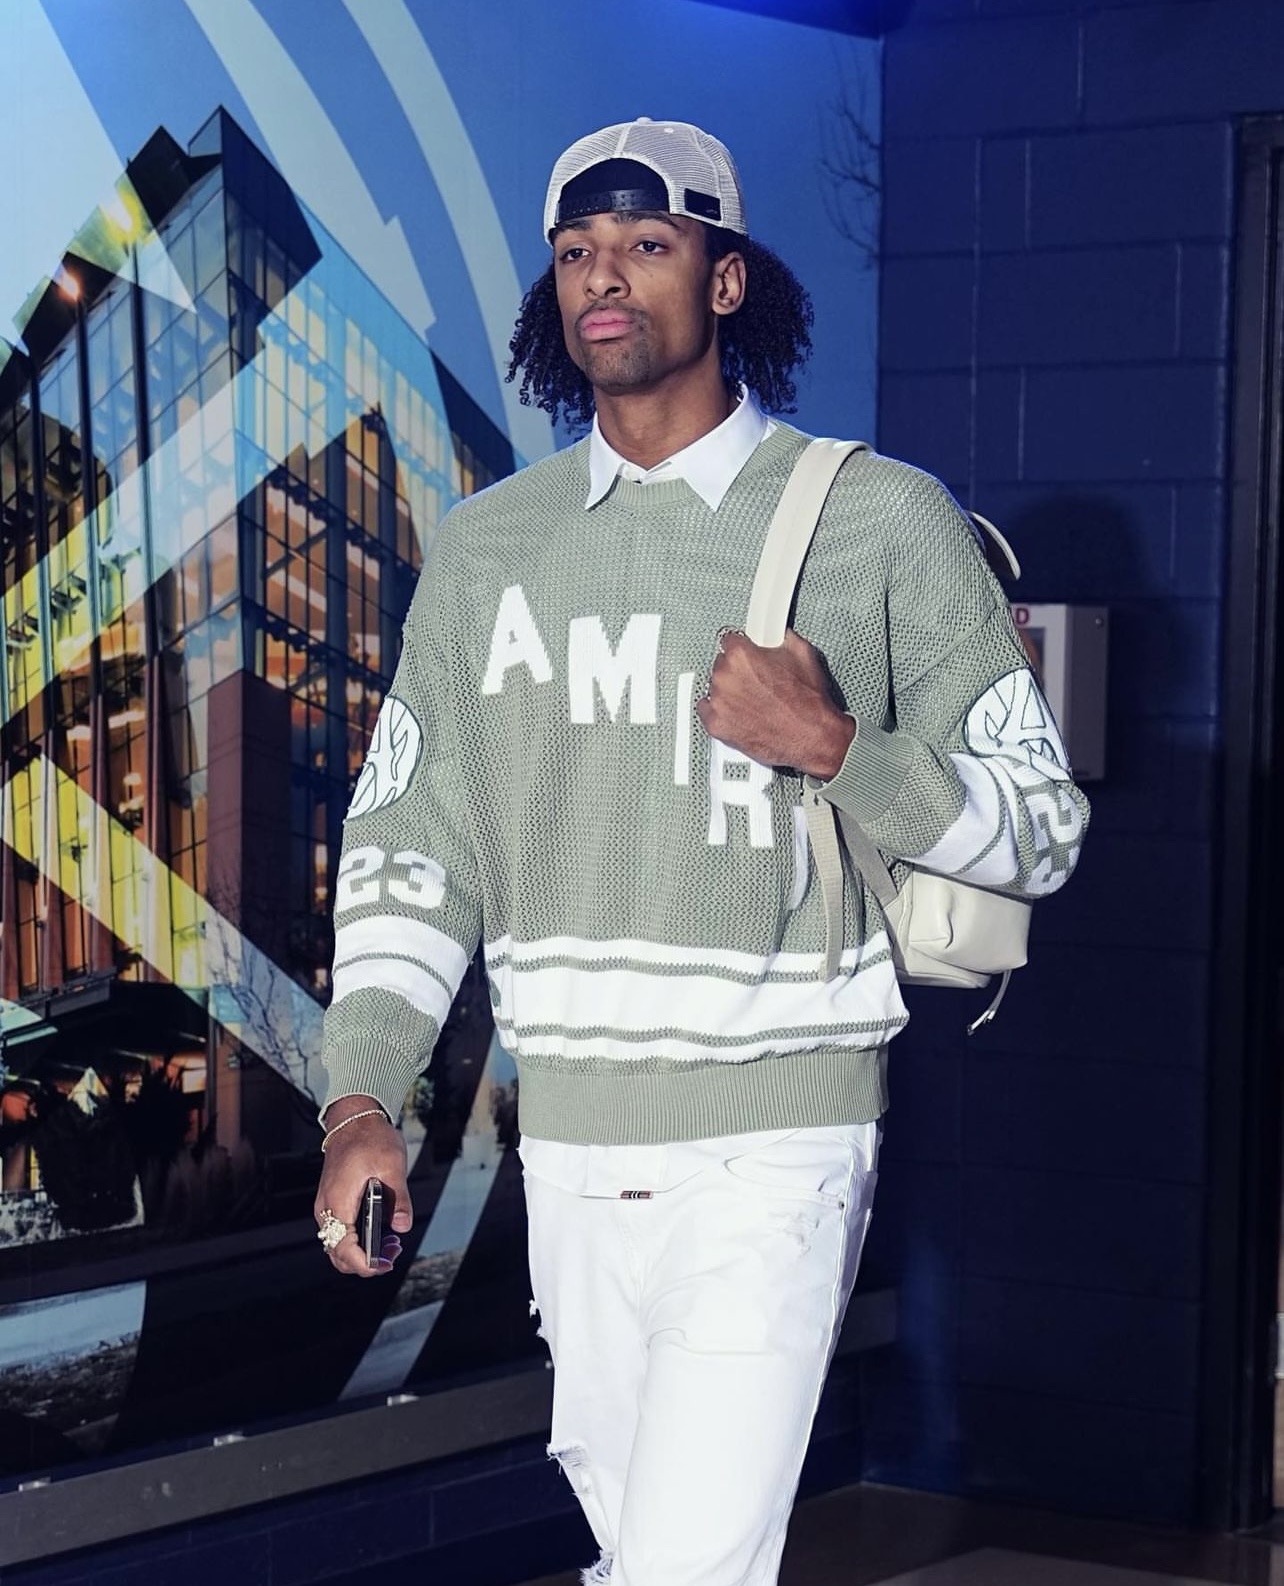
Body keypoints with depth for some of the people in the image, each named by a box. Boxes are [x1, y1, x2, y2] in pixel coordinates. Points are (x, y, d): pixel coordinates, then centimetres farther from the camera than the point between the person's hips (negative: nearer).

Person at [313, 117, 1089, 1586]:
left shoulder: (881, 523, -2)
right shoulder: (488, 545, 9)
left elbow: (1040, 827, 0)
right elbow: (407, 832, 9)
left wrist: (834, 748, -16)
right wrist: (362, 1099, -2)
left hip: (772, 1146, -4)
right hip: (566, 1145, 4)